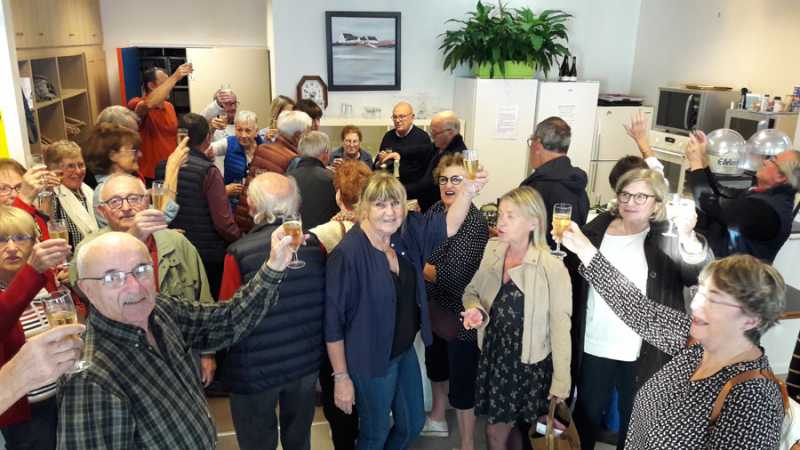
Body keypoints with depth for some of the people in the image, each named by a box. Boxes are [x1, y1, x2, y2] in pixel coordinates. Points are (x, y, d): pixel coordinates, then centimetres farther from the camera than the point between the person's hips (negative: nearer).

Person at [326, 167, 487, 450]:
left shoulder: (407, 233, -7)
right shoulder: (347, 254, -26)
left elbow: (448, 226, -5)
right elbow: (334, 322, -21)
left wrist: (469, 190, -24)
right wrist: (341, 377, -16)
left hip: (405, 351, 7)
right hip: (372, 361, -6)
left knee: (413, 423, 25)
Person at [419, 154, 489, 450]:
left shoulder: (475, 223, -22)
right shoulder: (436, 210, 1)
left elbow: (450, 275, -28)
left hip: (460, 315, -8)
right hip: (434, 308, 8)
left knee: (461, 381, 3)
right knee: (436, 365, 26)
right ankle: (437, 420, 50)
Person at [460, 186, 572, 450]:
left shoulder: (552, 267, -20)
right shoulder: (491, 250, -5)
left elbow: (560, 326, -14)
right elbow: (471, 291, 9)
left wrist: (560, 382, -10)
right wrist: (475, 310, -14)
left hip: (529, 362, -4)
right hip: (493, 354, 4)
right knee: (506, 427, 17)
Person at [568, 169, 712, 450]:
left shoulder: (667, 239, -7)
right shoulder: (596, 229, 0)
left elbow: (700, 273, -27)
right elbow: (574, 283, 6)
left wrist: (688, 238, -42)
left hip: (643, 353, -2)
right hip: (593, 346, 2)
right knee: (586, 413, 19)